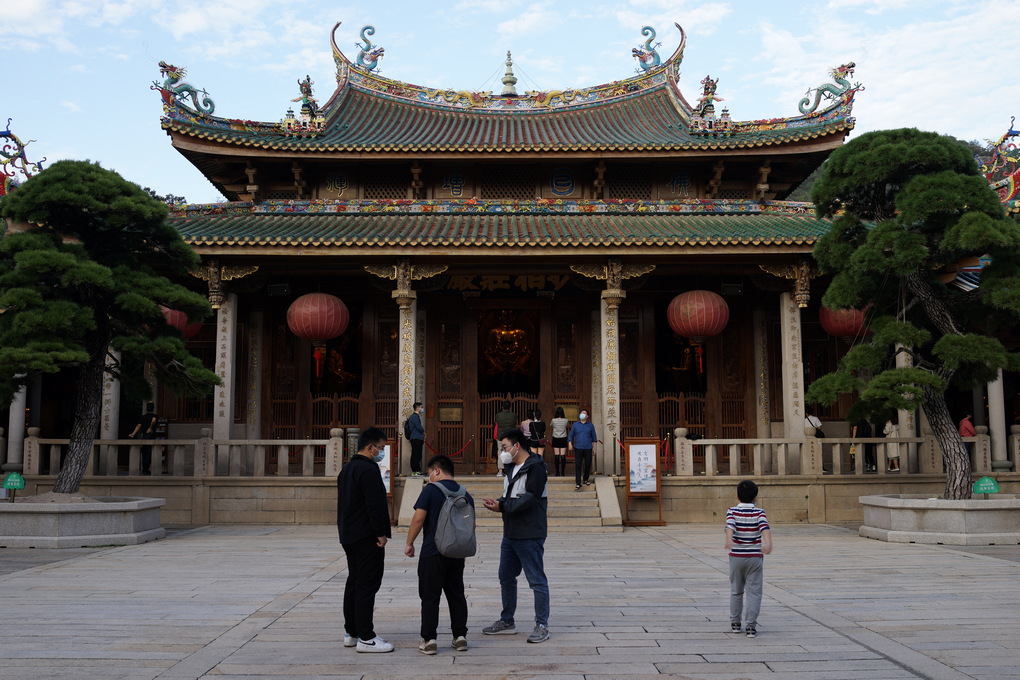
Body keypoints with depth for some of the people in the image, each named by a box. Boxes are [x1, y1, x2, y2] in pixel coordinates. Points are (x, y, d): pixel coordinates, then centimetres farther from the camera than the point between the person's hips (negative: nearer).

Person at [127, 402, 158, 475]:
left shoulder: (142, 417, 12)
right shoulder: (153, 416, -2)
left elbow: (138, 426, 0)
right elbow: (153, 420, -27)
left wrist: (133, 434, -4)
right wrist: (151, 428, -16)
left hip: (144, 436, 5)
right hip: (151, 436, -5)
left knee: (144, 453, 13)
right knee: (148, 454, -3)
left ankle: (144, 469, 17)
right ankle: (146, 470, -7)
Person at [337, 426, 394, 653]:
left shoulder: (347, 469, 16)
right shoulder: (368, 470, -17)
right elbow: (375, 505, -22)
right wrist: (381, 533, -16)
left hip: (348, 536, 10)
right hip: (367, 537, -10)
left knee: (354, 582, 15)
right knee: (367, 585, -7)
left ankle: (351, 632, 22)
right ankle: (366, 638, -4)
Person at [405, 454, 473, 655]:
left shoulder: (431, 489, -8)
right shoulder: (466, 495, 8)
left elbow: (418, 518, -13)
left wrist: (409, 543, -3)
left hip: (433, 553, -5)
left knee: (430, 596, 2)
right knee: (456, 595, 14)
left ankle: (428, 639, 3)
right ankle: (460, 636, 14)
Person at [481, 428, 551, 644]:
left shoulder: (535, 467, -14)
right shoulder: (511, 467, 15)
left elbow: (530, 498, -23)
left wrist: (502, 506, -19)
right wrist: (497, 503, -5)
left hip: (530, 536, -10)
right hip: (510, 534, 10)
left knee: (537, 580, -1)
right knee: (506, 578, 16)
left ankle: (542, 625, 7)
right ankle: (507, 622, 29)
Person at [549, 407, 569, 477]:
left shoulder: (553, 420, -8)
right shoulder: (565, 420, -6)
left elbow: (550, 425, 12)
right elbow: (568, 426, 15)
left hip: (555, 439, 0)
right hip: (563, 439, 0)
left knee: (556, 456, 2)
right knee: (563, 456, 1)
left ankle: (557, 472, 2)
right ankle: (562, 472, 0)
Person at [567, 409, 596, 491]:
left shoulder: (590, 425, 8)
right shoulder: (575, 425, 7)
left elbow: (594, 437, 12)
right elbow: (571, 435, 10)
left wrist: (594, 446, 6)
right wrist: (570, 444, -3)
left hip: (588, 448, 1)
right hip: (578, 448, -1)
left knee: (588, 465, 5)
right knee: (578, 466, -7)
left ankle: (585, 479, 28)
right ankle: (578, 484, -7)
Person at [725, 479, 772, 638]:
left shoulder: (732, 511, -2)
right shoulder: (759, 513, -3)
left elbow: (730, 526, -21)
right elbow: (765, 528, -21)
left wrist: (729, 540, -36)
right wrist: (768, 543, -34)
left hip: (736, 556, 1)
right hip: (754, 557, -1)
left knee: (736, 591, 14)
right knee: (754, 592, 2)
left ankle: (735, 623, 22)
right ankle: (751, 626, -2)